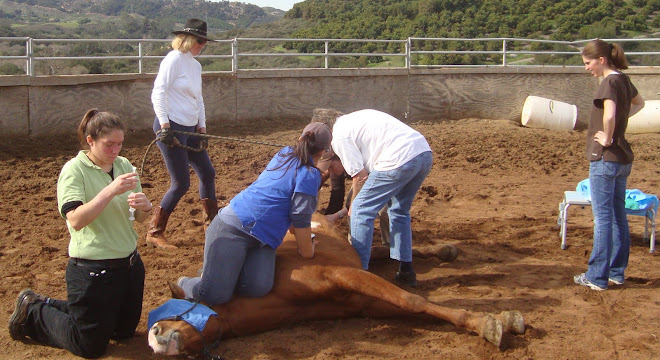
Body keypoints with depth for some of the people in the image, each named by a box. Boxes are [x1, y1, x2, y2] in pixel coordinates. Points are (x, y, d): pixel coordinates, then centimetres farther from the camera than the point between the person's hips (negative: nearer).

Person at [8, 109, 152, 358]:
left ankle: (52, 305, 34)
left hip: (129, 263, 7)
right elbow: (75, 220, -28)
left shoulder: (124, 165, 2)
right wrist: (111, 190, -36)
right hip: (92, 271, -6)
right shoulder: (74, 170, -14)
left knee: (125, 331, 20)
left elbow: (140, 217, 7)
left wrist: (144, 206, -16)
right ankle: (34, 312, 25)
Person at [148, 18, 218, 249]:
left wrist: (202, 127, 14)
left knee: (208, 174, 14)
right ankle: (154, 233, 6)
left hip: (190, 130, 9)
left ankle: (211, 223, 30)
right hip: (171, 128, -9)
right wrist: (165, 126, -22)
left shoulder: (196, 65, 15)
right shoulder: (174, 59, -11)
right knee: (181, 183, -7)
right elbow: (158, 93, -17)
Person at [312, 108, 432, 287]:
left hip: (400, 158, -9)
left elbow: (360, 176, 1)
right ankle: (406, 271, 28)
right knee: (400, 210, 26)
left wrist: (353, 206, 17)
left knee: (361, 210, 3)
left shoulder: (339, 136, 2)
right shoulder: (355, 118, 28)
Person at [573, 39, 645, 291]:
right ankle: (617, 272, 21)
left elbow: (609, 115, -33)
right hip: (623, 158, 9)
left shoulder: (609, 83, -16)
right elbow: (639, 103, 30)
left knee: (603, 218, -4)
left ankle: (597, 277, 2)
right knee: (618, 216, 13)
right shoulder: (623, 80, 11)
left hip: (605, 158, -9)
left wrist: (607, 139, -18)